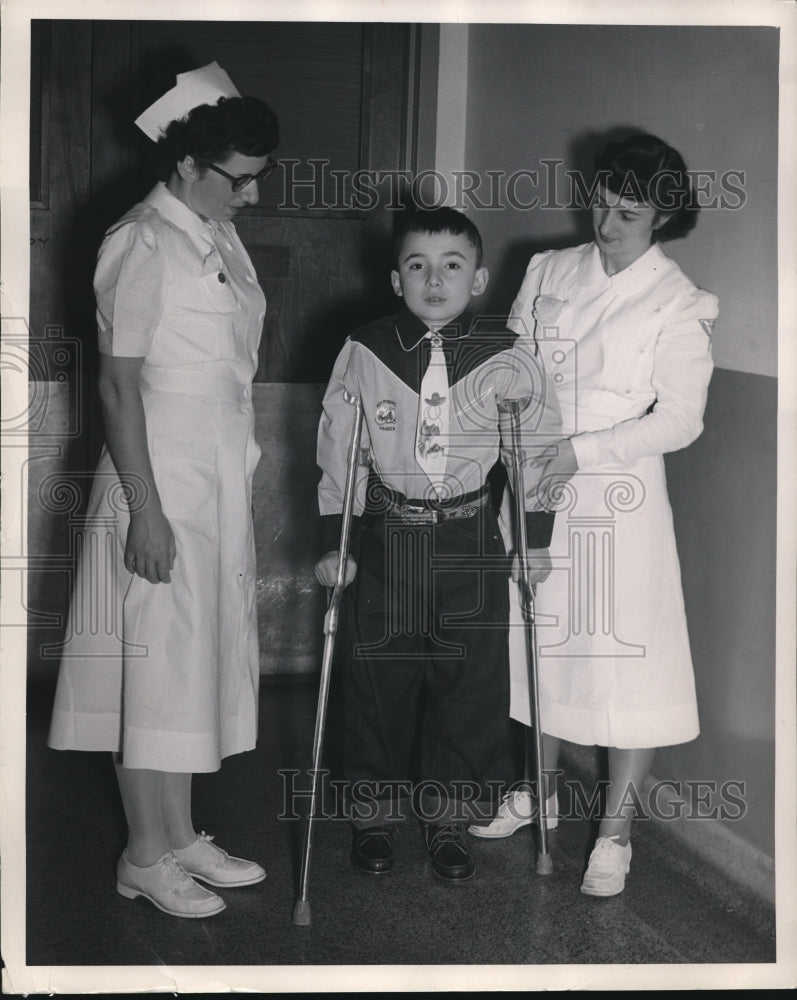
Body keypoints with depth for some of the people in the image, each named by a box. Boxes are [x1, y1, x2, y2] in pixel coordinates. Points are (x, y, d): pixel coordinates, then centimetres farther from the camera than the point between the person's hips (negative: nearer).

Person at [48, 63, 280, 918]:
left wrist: (239, 479, 16)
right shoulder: (143, 245, -15)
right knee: (155, 663, 0)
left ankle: (179, 837, 27)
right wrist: (145, 510, -19)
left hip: (222, 484, 9)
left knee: (199, 658, 14)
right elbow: (118, 382, -16)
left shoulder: (219, 237, 10)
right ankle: (144, 855, 14)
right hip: (162, 483, -9)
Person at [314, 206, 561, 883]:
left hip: (470, 543, 0)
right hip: (385, 539, 0)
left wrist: (537, 538, 5)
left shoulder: (506, 359, -7)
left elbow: (540, 447, 4)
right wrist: (333, 543, -1)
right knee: (377, 681, 8)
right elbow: (336, 452, -1)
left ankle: (449, 817, 25)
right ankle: (375, 812, 28)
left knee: (471, 685, 6)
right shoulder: (364, 353, -7)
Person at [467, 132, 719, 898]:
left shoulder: (678, 305, -6)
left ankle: (616, 834, 10)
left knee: (625, 655, -2)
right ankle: (537, 792, 33)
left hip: (619, 498, -4)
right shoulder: (549, 272, 7)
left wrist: (582, 450, -17)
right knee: (542, 640, 14)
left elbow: (679, 420, -10)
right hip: (537, 490, 5)